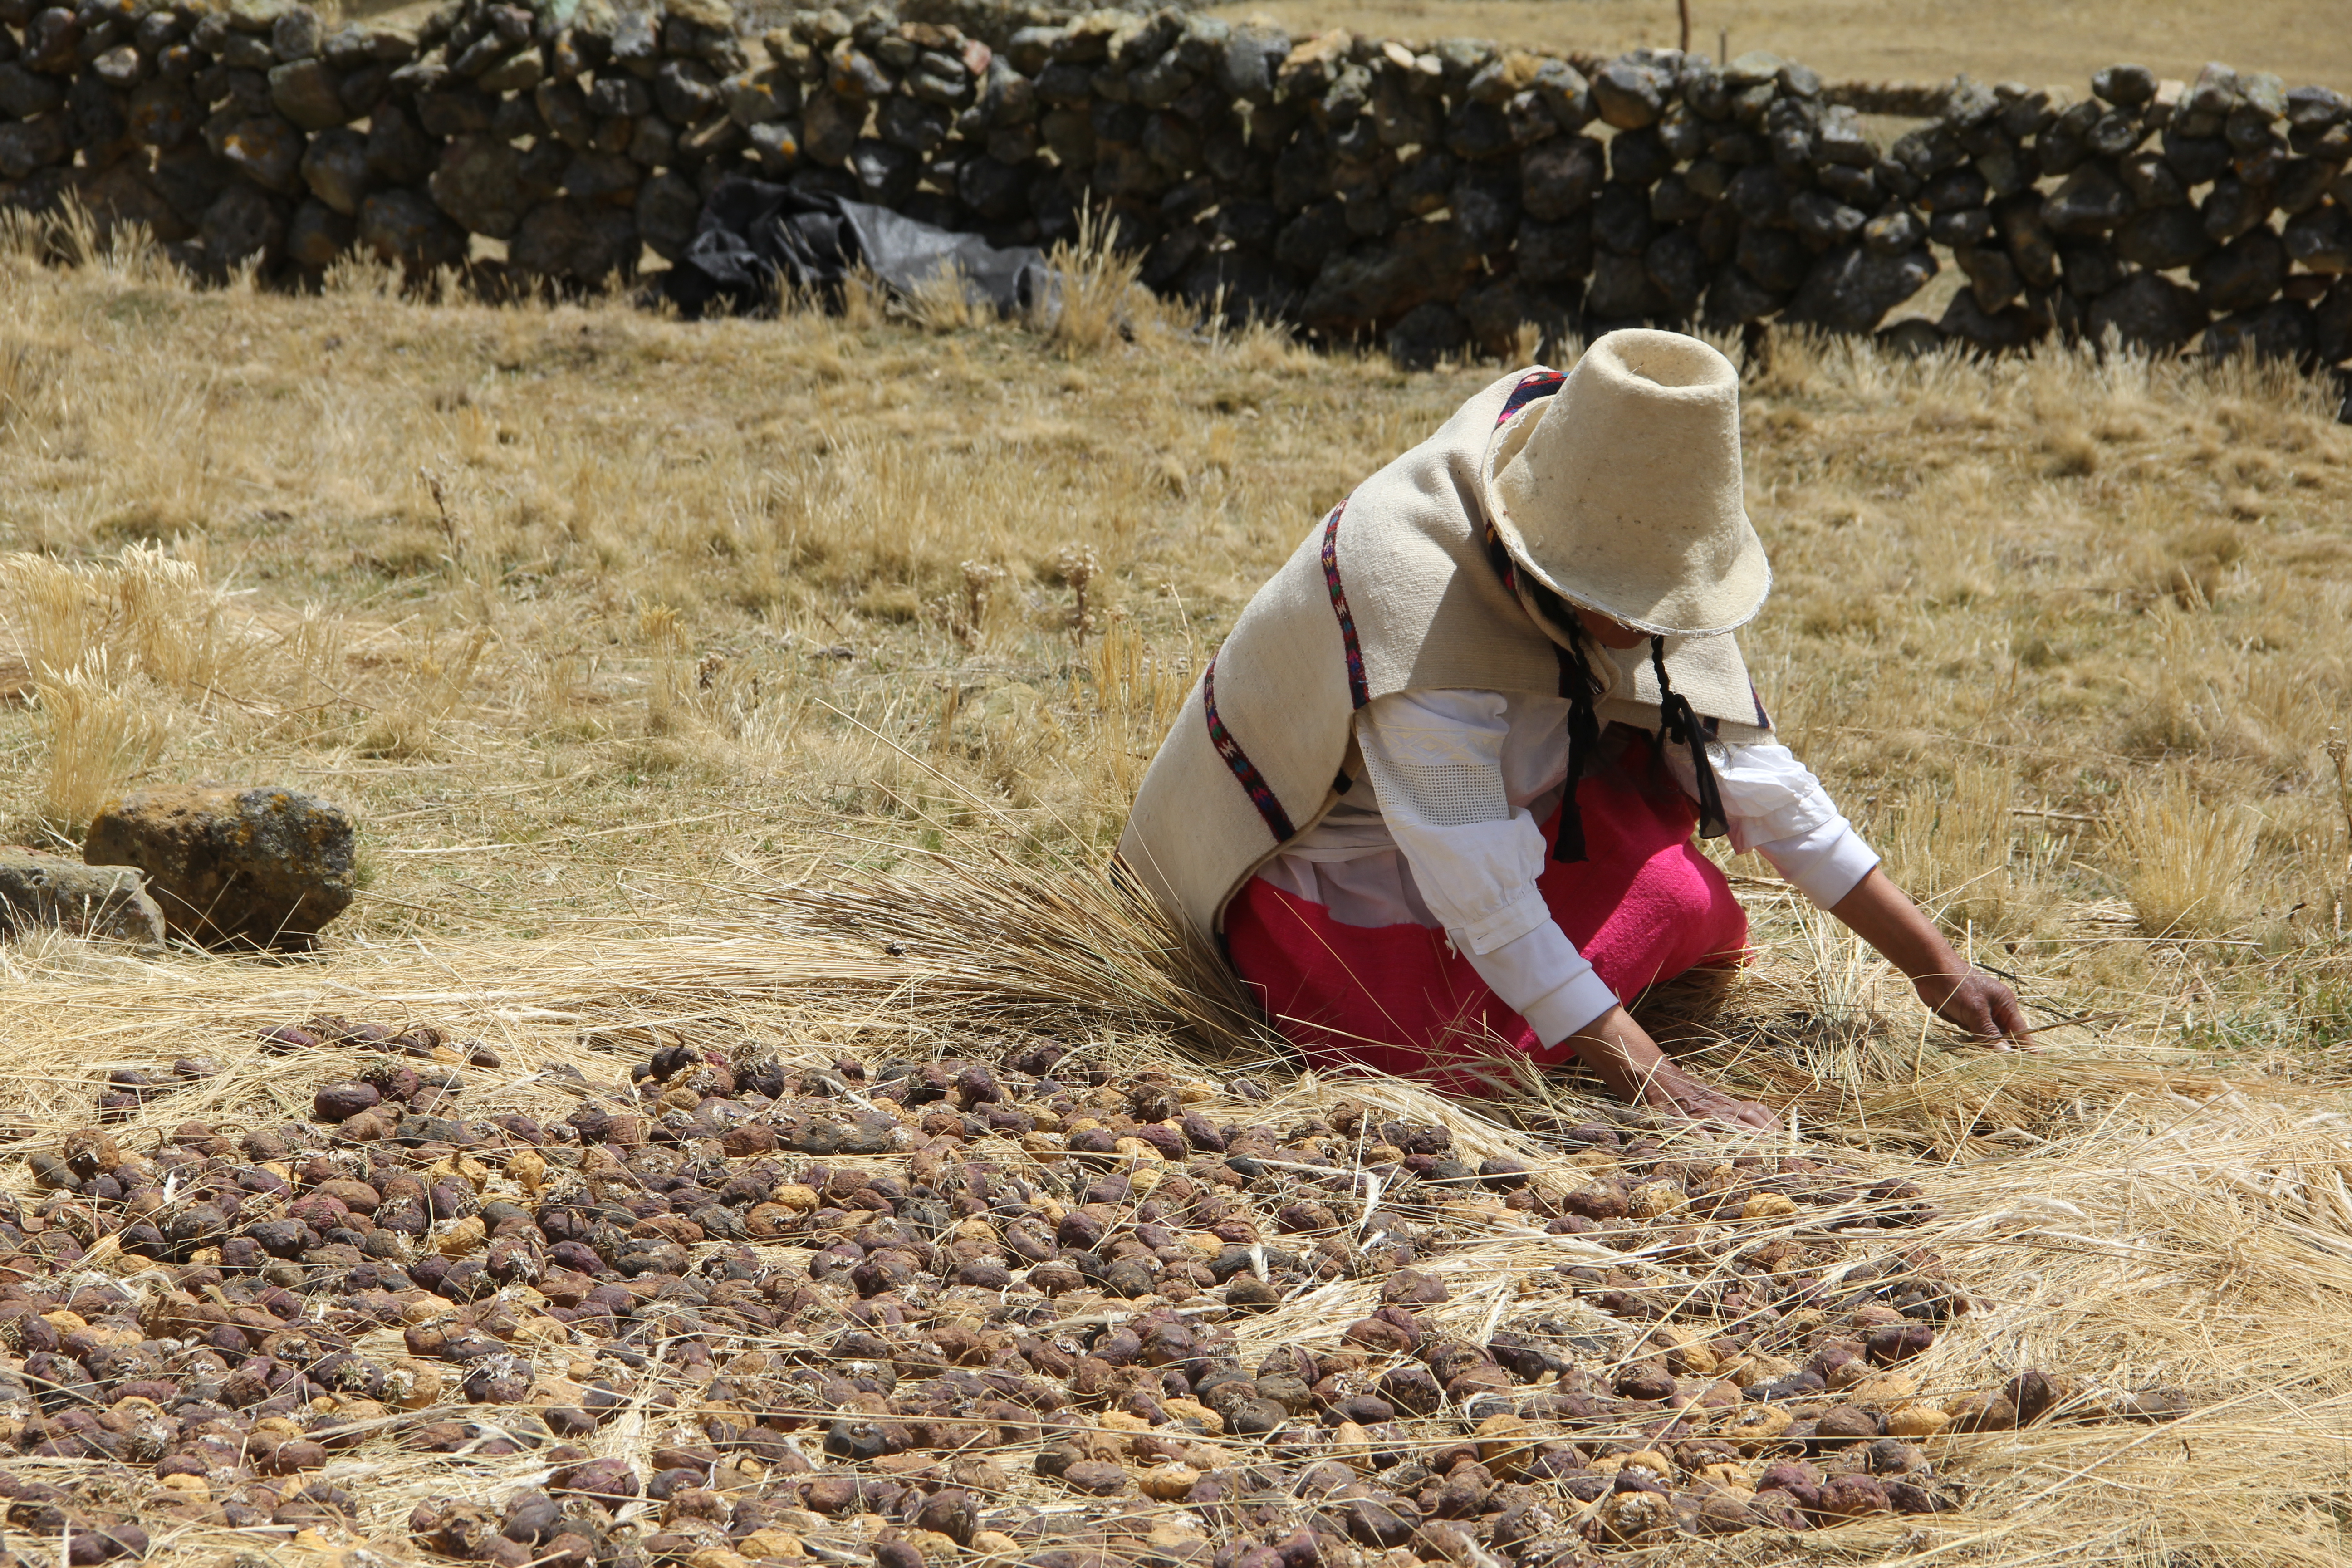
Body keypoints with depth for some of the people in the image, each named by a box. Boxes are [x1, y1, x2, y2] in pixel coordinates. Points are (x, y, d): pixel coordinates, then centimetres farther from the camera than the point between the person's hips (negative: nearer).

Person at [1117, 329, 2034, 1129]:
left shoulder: (1636, 553, -15)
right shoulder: (1416, 594, -37)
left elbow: (1754, 773, -7)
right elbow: (1484, 899, -36)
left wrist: (1937, 970, -8)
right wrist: (1658, 1087, -38)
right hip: (1321, 861, -6)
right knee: (1480, 1053, -29)